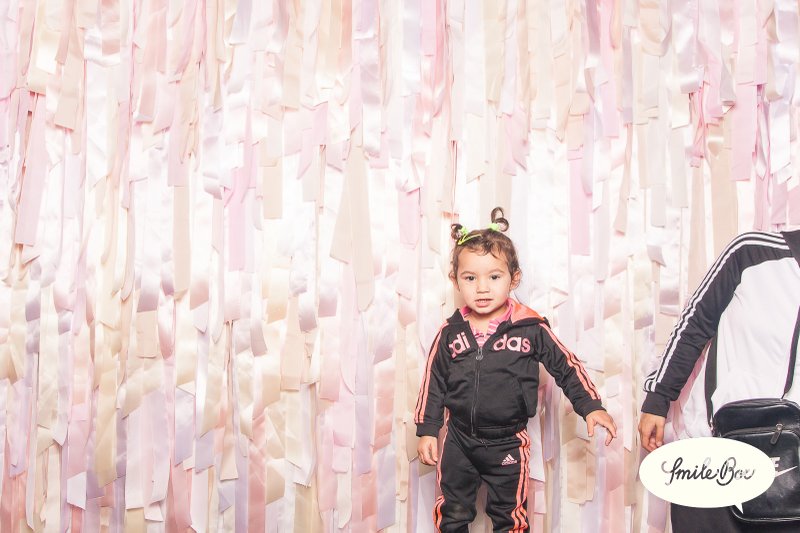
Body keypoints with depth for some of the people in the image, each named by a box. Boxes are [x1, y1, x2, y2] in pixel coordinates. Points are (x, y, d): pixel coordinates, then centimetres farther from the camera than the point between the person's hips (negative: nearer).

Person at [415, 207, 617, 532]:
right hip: (458, 440, 2)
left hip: (508, 444, -2)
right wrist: (427, 430, 2)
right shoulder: (451, 332, -6)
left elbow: (566, 367, -4)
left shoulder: (531, 328, -12)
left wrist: (591, 407, -11)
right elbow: (433, 382, 2)